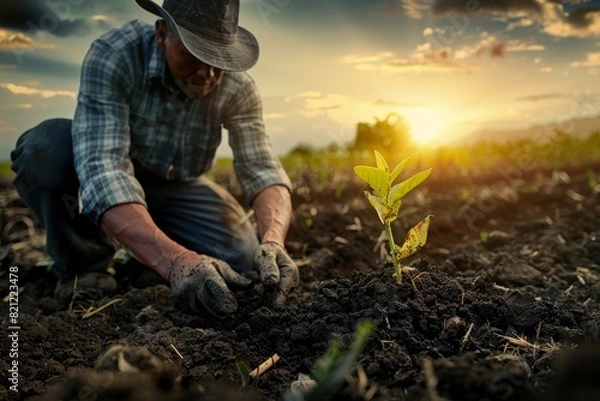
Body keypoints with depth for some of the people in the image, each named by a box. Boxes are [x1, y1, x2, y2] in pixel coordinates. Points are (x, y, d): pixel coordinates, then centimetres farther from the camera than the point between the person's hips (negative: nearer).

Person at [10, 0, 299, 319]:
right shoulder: (112, 56, -32)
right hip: (104, 180, -2)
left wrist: (273, 242, -47)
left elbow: (262, 171, -24)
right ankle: (83, 266, -6)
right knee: (46, 148, -33)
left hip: (177, 187, 3)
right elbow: (101, 171, -43)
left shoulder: (238, 88, -21)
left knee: (245, 259, -18)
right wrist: (176, 261, -58)